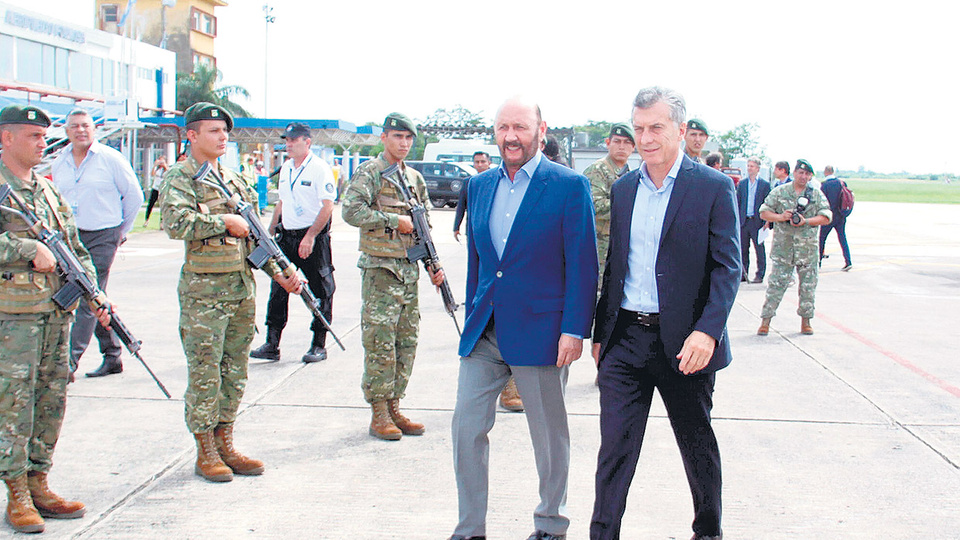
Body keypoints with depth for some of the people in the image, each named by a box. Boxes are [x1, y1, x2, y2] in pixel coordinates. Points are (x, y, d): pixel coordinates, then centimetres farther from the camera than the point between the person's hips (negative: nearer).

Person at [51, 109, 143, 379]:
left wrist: (122, 230, 5)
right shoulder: (58, 163, 10)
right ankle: (112, 356, 18)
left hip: (102, 237, -5)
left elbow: (134, 196, 2)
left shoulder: (111, 158, -4)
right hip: (70, 238, 5)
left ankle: (72, 359, -11)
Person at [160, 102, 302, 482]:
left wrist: (279, 273, 10)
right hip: (204, 290, -7)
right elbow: (176, 223, -23)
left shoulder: (234, 179, 17)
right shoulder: (180, 177, -4)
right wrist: (225, 222, -16)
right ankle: (205, 454, 10)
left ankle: (225, 446, 21)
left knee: (234, 372, 11)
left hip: (242, 288, 7)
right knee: (205, 373, 0)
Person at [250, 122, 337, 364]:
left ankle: (319, 346, 10)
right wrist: (271, 232, 15)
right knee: (278, 288, 4)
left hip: (313, 237, -7)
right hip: (286, 236, 7)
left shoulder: (319, 168, -10)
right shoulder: (285, 169, 13)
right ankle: (272, 345, 8)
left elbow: (328, 206, -15)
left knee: (320, 292, 2)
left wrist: (310, 237, -21)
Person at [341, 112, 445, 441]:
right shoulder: (369, 172, -5)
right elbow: (351, 211, -20)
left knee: (407, 340, 8)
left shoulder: (415, 178, 16)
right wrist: (395, 220, -17)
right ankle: (379, 414, 3)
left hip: (409, 270, 7)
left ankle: (394, 408, 16)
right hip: (380, 269, -7)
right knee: (380, 342, -5)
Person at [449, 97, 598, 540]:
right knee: (466, 427, 3)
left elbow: (582, 265, -9)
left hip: (539, 332, -5)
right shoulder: (480, 185, 10)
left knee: (549, 434, 9)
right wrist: (472, 316, 15)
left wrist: (574, 330, -14)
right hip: (484, 332, 5)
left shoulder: (569, 186, -7)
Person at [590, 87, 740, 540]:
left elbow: (728, 267, -9)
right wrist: (600, 332, 14)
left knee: (697, 445, 13)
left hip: (684, 343, -3)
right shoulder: (622, 189, 9)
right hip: (625, 338, 3)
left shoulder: (713, 187, -6)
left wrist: (708, 331, -21)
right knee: (615, 447, 1)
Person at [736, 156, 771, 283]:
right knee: (743, 249, 6)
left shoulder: (765, 184, 1)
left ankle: (760, 275, 5)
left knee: (759, 249, 0)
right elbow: (737, 202, 12)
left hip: (757, 221, -3)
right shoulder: (741, 184, 11)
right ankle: (743, 274, 13)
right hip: (743, 221, 3)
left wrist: (767, 221, -7)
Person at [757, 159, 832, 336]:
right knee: (776, 284, -5)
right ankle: (765, 321, 0)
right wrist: (780, 217, -14)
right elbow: (764, 213, 4)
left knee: (808, 286, 6)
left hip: (808, 248, 2)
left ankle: (806, 321, 18)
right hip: (783, 247, -2)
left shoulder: (817, 195, 7)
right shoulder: (780, 192, 5)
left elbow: (826, 217, 0)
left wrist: (805, 221, -14)